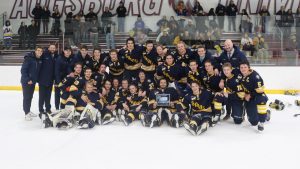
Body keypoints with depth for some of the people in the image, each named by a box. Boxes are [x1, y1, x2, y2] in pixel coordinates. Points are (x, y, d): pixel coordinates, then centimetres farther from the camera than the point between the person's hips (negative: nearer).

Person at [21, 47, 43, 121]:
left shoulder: (40, 60, 4)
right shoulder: (29, 58, -16)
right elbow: (23, 70, -18)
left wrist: (37, 79, 7)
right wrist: (27, 80, -20)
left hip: (33, 82, 7)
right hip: (26, 81, -7)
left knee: (30, 97, 15)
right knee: (26, 97, -1)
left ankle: (28, 111, 28)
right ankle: (26, 113, 7)